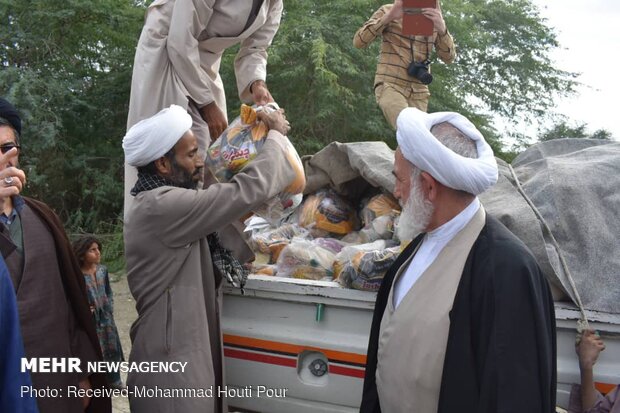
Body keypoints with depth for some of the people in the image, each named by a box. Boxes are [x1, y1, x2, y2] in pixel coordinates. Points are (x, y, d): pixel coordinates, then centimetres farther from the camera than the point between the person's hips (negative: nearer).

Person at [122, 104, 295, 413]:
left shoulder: (159, 205, 14)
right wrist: (276, 135, -5)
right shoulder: (162, 206, -19)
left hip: (183, 357, 10)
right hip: (171, 367, -10)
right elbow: (248, 189, -19)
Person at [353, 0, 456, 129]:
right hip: (390, 86, -5)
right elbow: (359, 42, -11)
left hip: (418, 91, 5)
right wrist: (388, 17, -25)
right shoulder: (388, 11, -1)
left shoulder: (434, 19, 9)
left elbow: (449, 57, -1)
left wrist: (441, 28, -22)